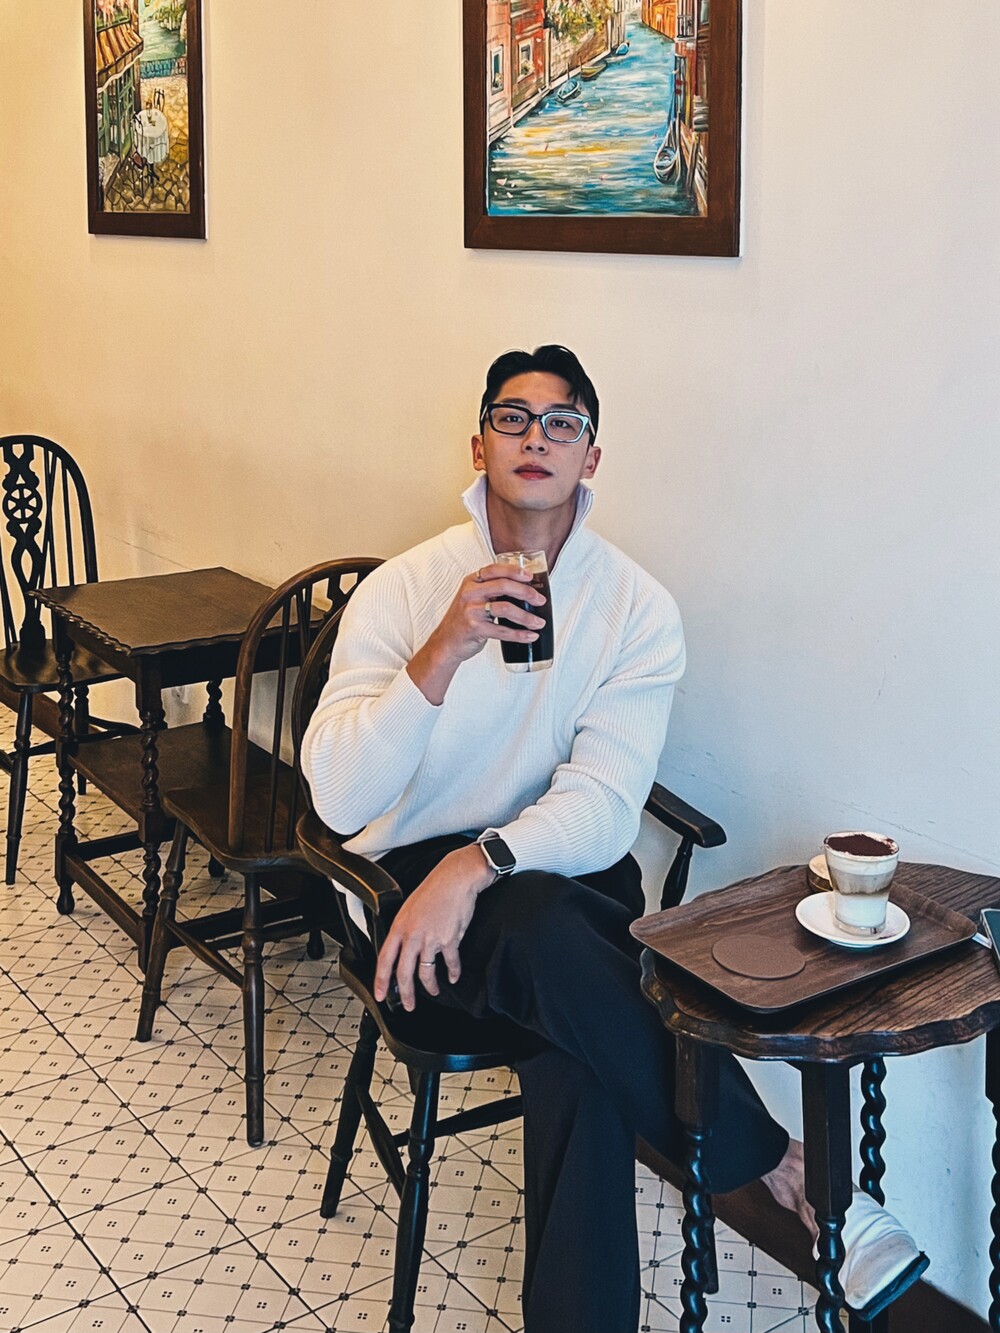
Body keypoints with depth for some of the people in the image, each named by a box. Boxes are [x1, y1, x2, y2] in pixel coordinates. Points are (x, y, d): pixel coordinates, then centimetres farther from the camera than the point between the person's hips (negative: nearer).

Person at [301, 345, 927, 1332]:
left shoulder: (639, 609, -4)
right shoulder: (404, 588, -6)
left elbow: (602, 807, -13)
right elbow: (339, 798, -17)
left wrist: (478, 861, -32)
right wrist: (444, 652, -30)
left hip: (571, 875, 1)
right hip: (415, 870, -1)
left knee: (575, 1051, -31)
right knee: (547, 929, -33)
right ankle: (782, 1168, -18)